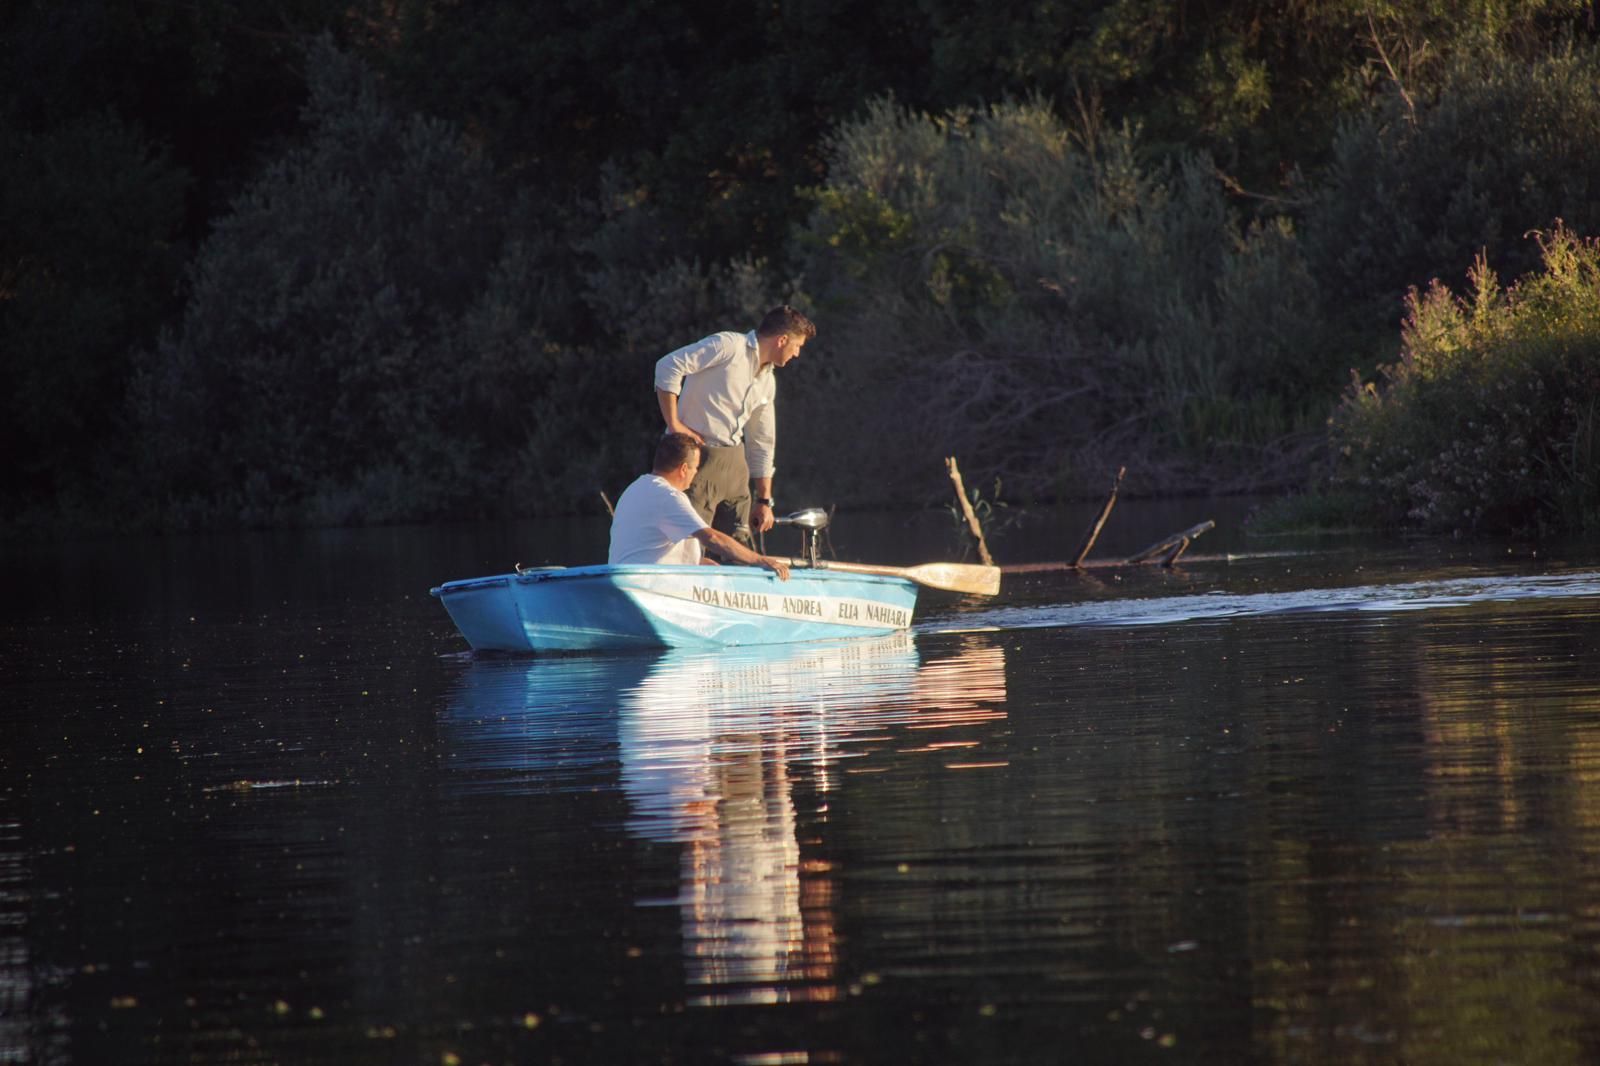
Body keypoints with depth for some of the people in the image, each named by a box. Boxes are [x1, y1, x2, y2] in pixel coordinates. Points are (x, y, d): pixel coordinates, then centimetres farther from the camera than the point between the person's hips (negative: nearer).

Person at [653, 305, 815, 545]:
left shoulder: (767, 382, 17)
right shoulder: (729, 346, -9)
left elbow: (762, 443, 23)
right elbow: (668, 366, -17)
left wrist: (765, 500, 22)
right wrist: (674, 425, -18)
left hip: (733, 459, 8)